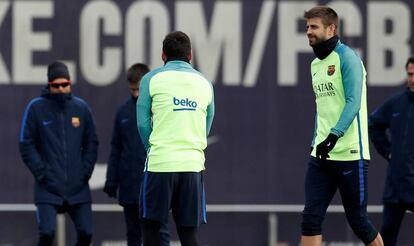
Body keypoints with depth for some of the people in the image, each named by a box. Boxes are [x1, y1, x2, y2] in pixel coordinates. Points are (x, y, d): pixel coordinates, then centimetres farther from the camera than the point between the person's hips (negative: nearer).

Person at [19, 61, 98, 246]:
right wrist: (41, 173, -10)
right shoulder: (36, 108, -2)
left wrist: (86, 171, 0)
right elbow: (27, 145, -2)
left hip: (78, 188, 3)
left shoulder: (81, 108, 7)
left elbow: (91, 143, 12)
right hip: (48, 189, -3)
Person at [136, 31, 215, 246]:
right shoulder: (204, 83, 14)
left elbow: (143, 123, 4)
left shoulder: (152, 79, 3)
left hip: (160, 163, -3)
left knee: (151, 227, 6)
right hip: (193, 164, 3)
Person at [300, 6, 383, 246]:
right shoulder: (315, 64, 16)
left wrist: (333, 137, -27)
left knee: (358, 221, 0)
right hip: (321, 155, 7)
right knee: (311, 218, -4)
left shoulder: (347, 57, -8)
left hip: (349, 154, -7)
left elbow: (353, 102, -17)